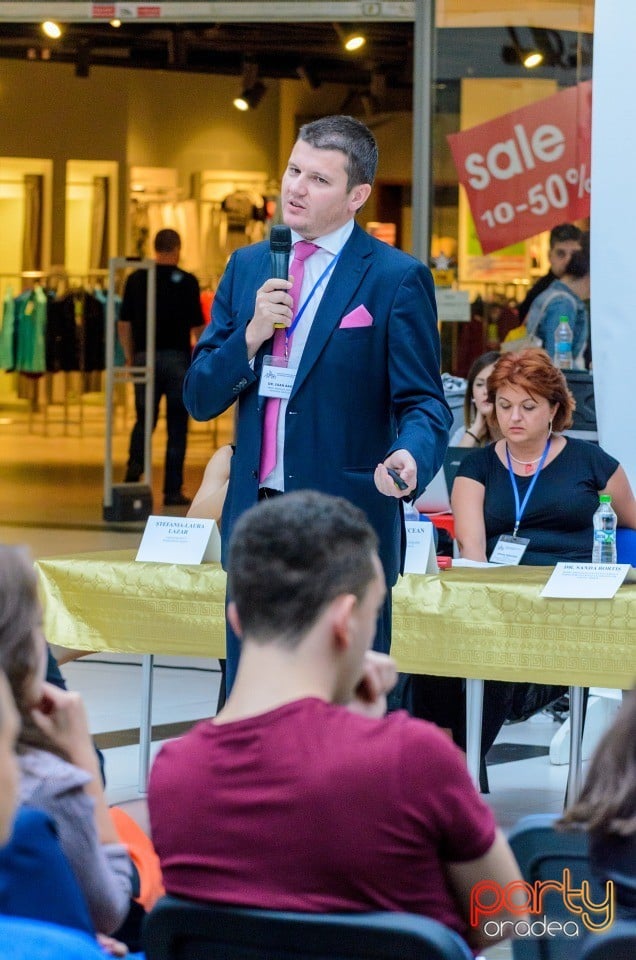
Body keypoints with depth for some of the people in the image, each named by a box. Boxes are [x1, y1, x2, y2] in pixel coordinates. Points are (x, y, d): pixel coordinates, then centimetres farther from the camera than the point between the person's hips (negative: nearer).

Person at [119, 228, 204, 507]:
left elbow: (124, 323, 4)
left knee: (144, 420, 14)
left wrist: (130, 358, 13)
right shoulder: (186, 282, -4)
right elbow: (197, 326, -3)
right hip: (177, 357, -2)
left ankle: (135, 465, -11)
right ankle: (172, 491, 3)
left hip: (145, 357, 2)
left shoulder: (136, 280, 3)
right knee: (176, 426, 4)